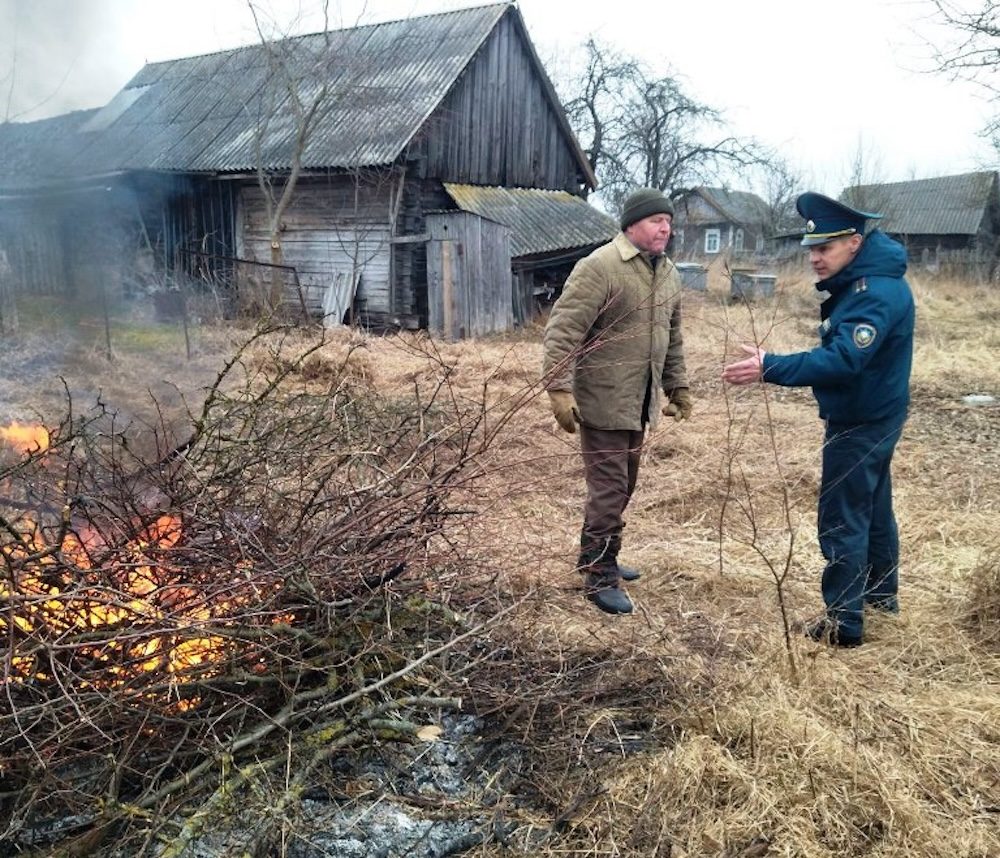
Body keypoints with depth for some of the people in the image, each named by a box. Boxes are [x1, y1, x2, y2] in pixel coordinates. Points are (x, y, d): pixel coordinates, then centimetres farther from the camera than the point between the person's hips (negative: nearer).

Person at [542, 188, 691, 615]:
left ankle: (600, 559, 33)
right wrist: (559, 388, -26)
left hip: (640, 403, 8)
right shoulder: (599, 267, -14)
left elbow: (673, 337, 22)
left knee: (622, 487, 17)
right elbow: (563, 328, -19)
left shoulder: (668, 274, 13)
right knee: (609, 490, -4)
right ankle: (600, 578, 9)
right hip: (603, 402, -8)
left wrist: (678, 387, 23)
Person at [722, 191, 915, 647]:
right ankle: (881, 592, 40)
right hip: (870, 418, 10)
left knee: (842, 521, -3)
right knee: (872, 507, 23)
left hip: (861, 425, -10)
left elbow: (842, 361, -35)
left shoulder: (878, 293, -25)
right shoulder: (859, 280, 5)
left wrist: (770, 368, -39)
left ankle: (844, 624, 7)